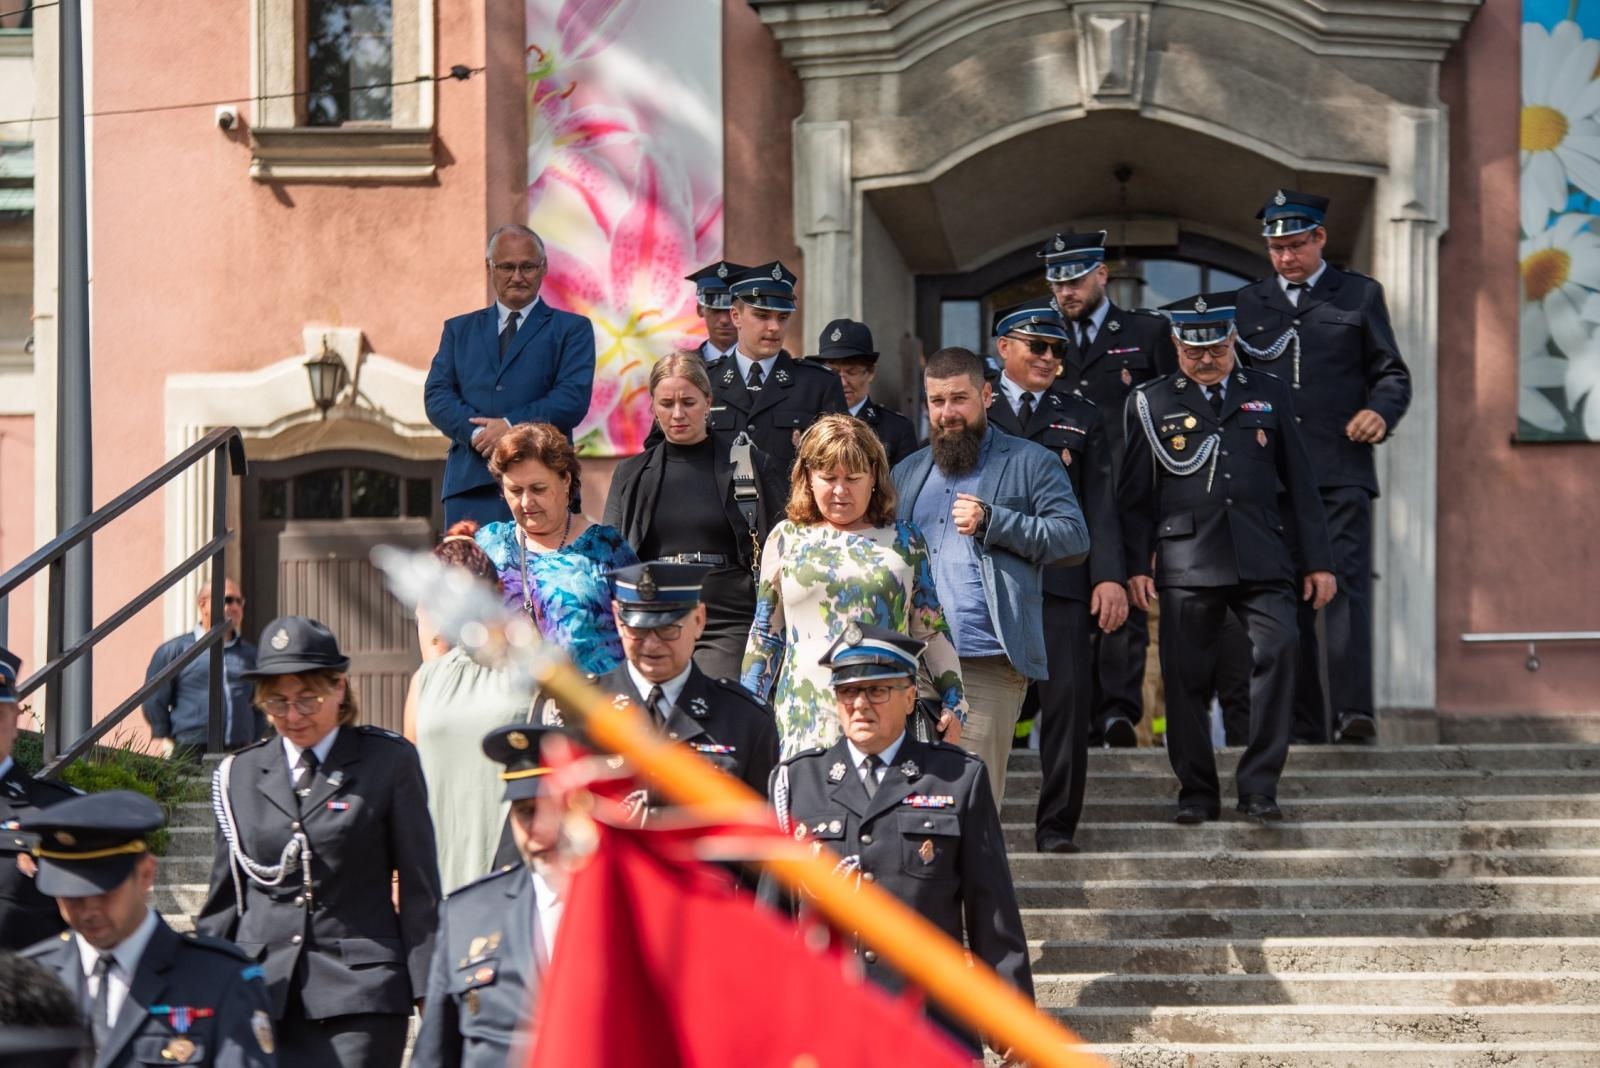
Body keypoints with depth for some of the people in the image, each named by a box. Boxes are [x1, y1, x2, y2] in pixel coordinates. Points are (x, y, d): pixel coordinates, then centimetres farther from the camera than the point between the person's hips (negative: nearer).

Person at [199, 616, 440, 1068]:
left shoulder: (389, 763, 3)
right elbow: (224, 898, 17)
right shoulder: (238, 775, 12)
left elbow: (419, 888, 3)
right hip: (262, 993, 3)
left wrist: (429, 994, -2)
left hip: (358, 996, -3)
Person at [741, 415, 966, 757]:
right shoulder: (786, 539, 13)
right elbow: (765, 635, 15)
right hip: (805, 717, 0)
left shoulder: (904, 539, 12)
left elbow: (932, 629, 14)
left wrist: (954, 703, 8)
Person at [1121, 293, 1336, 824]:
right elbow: (1136, 493, 9)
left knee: (1276, 651, -16)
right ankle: (1197, 793, 12)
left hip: (1261, 556, 1)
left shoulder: (1269, 394, 14)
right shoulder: (1151, 403, 10)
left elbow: (1299, 482, 14)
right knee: (1187, 677, -1)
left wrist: (1317, 561, 11)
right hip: (1187, 558, -1)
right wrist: (1136, 566, 0)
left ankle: (1258, 786, -9)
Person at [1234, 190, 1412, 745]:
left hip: (1341, 471, -3)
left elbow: (1392, 372, 10)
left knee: (1345, 583, -15)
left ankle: (1353, 710, -22)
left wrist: (1381, 411, -10)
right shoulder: (1247, 304, 17)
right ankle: (1301, 722, 4)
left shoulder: (1360, 294, 11)